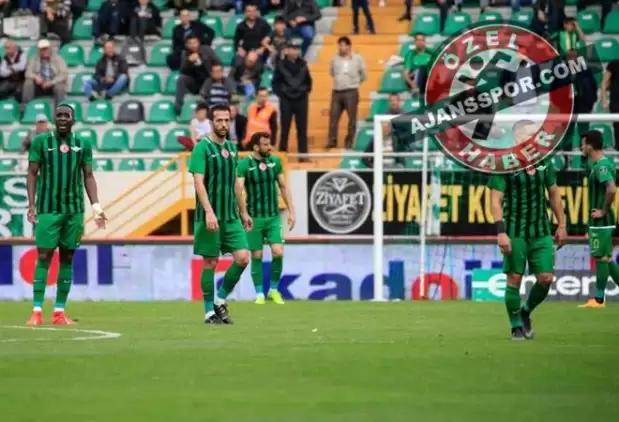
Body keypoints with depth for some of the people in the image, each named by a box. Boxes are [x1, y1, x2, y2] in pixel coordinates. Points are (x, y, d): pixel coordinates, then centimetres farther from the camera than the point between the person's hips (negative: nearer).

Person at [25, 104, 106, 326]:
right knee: (44, 257, -6)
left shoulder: (83, 144, 7)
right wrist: (31, 204, -8)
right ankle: (37, 312, -6)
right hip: (48, 209, -3)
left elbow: (88, 176, 10)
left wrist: (96, 206, 1)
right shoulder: (41, 141, 0)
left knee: (67, 258, 4)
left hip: (74, 210, 3)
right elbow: (32, 173, 1)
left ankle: (59, 312, 9)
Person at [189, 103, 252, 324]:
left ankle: (220, 300, 13)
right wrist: (209, 212, -26)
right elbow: (198, 182, -16)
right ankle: (209, 311, 9)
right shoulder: (202, 148, -8)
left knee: (242, 258, -4)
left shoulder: (232, 148, 13)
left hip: (231, 217, 6)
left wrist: (243, 212, 21)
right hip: (210, 217, -6)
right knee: (210, 263, 0)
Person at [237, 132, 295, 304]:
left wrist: (291, 211, 9)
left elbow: (283, 187, 12)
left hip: (273, 216, 3)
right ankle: (259, 294, 13)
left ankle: (274, 290, 9)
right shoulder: (244, 165, -9)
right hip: (254, 217, -3)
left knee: (278, 252, -9)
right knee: (257, 256, 2)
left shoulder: (275, 161, 4)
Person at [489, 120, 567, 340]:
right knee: (514, 279, -4)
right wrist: (501, 232, -19)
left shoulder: (544, 161, 8)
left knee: (546, 278, -2)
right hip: (515, 233, -4)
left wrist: (561, 225, 14)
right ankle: (516, 326, 10)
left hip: (541, 231, 5)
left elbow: (554, 194, 17)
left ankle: (525, 313, 24)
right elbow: (496, 200, -10)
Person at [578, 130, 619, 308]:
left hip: (601, 221, -10)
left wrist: (604, 211, -21)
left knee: (601, 258, -3)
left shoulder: (601, 166, -19)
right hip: (597, 221, 10)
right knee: (605, 258, 13)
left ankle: (599, 299, 2)